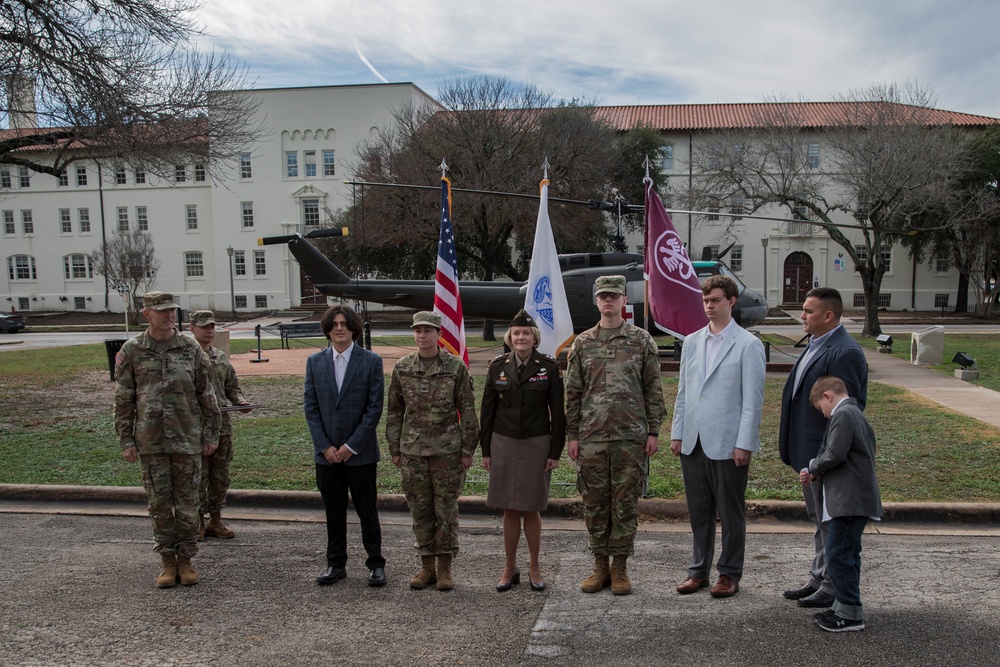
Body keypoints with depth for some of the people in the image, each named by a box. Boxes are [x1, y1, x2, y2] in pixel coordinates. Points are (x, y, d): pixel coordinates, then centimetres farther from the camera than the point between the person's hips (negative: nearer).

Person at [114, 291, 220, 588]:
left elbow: (206, 394, 5)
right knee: (159, 503, 7)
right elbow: (123, 399, 4)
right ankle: (167, 561, 19)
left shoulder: (191, 348, 1)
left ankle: (186, 559, 18)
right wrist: (126, 440, 0)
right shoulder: (131, 351, 1)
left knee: (187, 501, 6)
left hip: (187, 439, 0)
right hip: (150, 441, 0)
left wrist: (211, 434, 3)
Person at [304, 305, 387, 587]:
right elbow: (310, 407, 4)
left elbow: (375, 408, -7)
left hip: (361, 453, -3)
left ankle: (376, 564, 19)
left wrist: (351, 446, -11)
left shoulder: (371, 361, -4)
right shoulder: (315, 362, 5)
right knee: (334, 513, 12)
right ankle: (336, 564, 25)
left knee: (367, 511, 5)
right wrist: (325, 446, -5)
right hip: (326, 453, 3)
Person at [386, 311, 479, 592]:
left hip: (447, 450, -2)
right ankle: (426, 566, 22)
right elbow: (395, 411, 10)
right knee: (420, 510, 9)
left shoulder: (455, 367, -4)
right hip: (412, 451, 3)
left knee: (446, 510, 5)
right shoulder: (402, 368, 4)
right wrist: (395, 449, 7)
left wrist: (468, 449, -4)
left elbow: (468, 410, -1)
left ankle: (445, 567, 17)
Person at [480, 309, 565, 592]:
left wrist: (555, 451, -4)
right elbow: (487, 410, 6)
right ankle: (510, 568, 19)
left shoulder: (549, 367, -3)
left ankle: (534, 567, 20)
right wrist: (485, 450, 4)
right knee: (510, 510, 7)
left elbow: (557, 412, -1)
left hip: (536, 444, -2)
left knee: (531, 510, 5)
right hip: (503, 444, 2)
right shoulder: (498, 367, 3)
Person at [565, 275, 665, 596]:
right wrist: (571, 435, 3)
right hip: (591, 436, 2)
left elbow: (653, 389, 4)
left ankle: (620, 567, 16)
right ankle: (600, 565, 20)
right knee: (594, 503, 7)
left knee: (625, 503, 4)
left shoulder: (641, 340, 4)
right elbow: (573, 392, 8)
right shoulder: (582, 343, 7)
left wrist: (653, 431, -2)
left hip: (631, 437, -2)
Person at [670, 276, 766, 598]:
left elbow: (753, 399, -8)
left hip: (727, 444, -5)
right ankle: (699, 570, 26)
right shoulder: (691, 342, 11)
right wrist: (677, 433, 8)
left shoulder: (748, 344, -5)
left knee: (731, 513, 7)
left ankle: (730, 574, 21)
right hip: (693, 442, 5)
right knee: (698, 511, 13)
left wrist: (744, 444, -13)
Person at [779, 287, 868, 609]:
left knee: (832, 522, 4)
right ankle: (819, 579, 33)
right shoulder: (815, 346, 11)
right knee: (819, 520, 20)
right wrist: (793, 448, 18)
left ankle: (834, 588, 17)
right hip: (809, 453, 10)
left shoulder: (845, 353, -20)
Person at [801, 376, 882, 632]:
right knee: (847, 554, 16)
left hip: (849, 501, -11)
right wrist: (816, 474, 9)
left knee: (838, 555, -6)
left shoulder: (843, 415, -13)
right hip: (856, 499, 11)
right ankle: (845, 607, 24)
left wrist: (813, 467, -2)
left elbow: (835, 454, -22)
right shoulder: (856, 414, 19)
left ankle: (851, 614, -1)